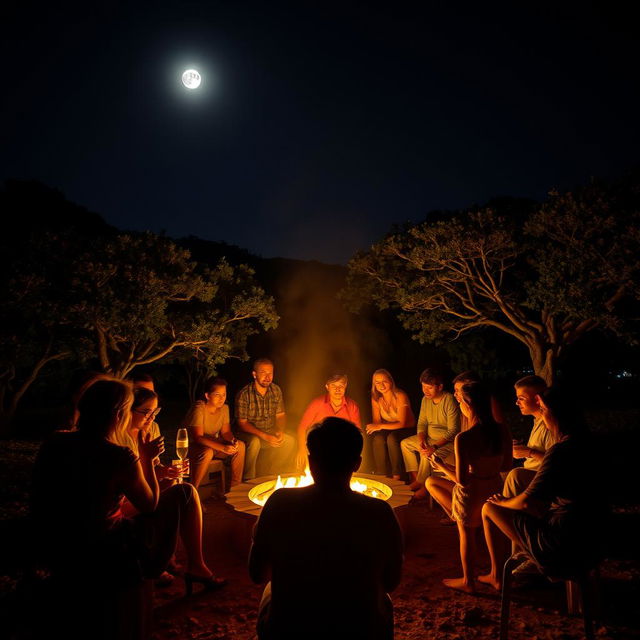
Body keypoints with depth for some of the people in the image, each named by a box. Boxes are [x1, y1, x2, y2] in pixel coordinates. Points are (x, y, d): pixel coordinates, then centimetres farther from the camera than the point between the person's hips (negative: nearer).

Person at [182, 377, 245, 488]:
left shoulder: (224, 408, -5)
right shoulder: (199, 409, -26)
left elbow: (225, 432, 0)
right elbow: (198, 437, -31)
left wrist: (233, 440, -25)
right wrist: (222, 448, -39)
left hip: (212, 442, 7)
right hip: (191, 445, -6)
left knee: (240, 445, -13)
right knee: (208, 452, -37)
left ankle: (236, 486, -2)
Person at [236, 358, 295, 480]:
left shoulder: (276, 390, -1)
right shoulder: (244, 394, -17)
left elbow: (280, 415, 7)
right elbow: (242, 423, -16)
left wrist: (280, 431, -15)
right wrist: (264, 436, -25)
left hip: (270, 433, 5)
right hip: (248, 434, -5)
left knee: (290, 441, -16)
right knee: (255, 442, -35)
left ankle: (272, 475, 3)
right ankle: (248, 479, -14)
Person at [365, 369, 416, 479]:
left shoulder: (400, 396, -21)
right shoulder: (376, 398, -5)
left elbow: (401, 424, -23)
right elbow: (376, 421, -2)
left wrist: (380, 426, -33)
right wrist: (373, 427, -26)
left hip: (406, 429, -4)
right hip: (388, 428, 4)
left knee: (391, 438, -35)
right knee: (378, 438, -30)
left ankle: (397, 476, -22)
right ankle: (380, 475, -19)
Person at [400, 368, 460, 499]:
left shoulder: (450, 401, -23)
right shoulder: (426, 399, 0)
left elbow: (453, 431, -24)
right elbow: (422, 422, 7)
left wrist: (435, 447, -30)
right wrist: (421, 440, -12)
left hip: (447, 441, -8)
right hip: (429, 437, 8)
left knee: (426, 454, -30)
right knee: (405, 443, 6)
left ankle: (423, 485, -8)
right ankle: (415, 478, 9)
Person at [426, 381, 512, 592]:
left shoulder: (463, 439, -29)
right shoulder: (503, 431, -9)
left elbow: (462, 480, -24)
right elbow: (507, 465, 4)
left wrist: (441, 465, -6)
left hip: (471, 494, -8)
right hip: (495, 489, 8)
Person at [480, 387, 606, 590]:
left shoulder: (561, 450, -24)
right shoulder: (582, 442, 2)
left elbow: (526, 501, -22)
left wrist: (503, 502, -3)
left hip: (564, 547, -9)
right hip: (589, 540, 9)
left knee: (489, 509, 3)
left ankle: (497, 576, 22)